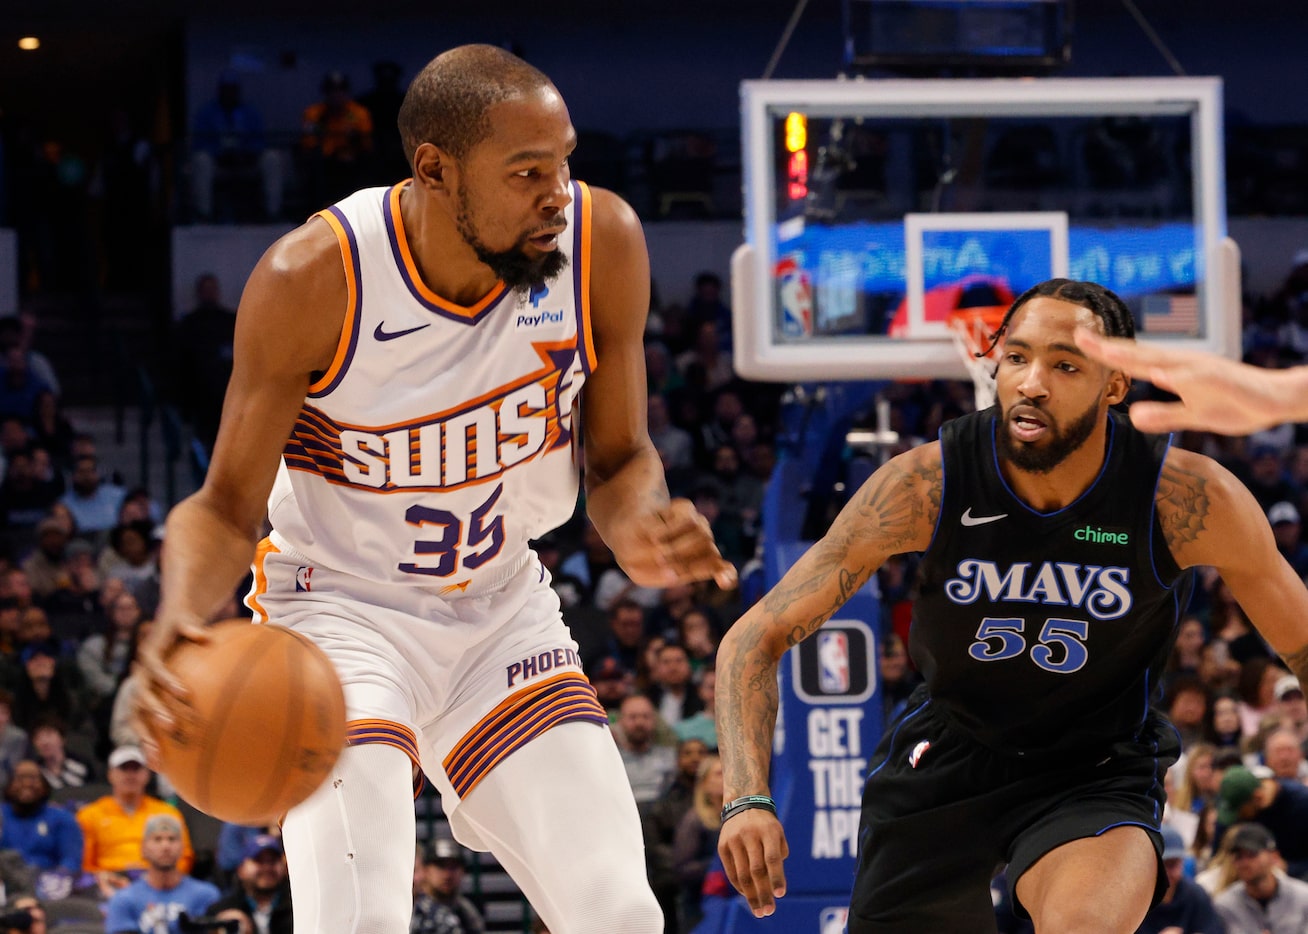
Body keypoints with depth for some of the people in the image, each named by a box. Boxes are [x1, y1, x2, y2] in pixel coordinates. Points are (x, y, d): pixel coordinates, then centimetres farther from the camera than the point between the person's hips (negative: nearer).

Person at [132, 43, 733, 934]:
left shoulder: (603, 243, -17)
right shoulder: (314, 280, -26)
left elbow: (619, 459, -3)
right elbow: (228, 508, -17)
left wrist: (640, 529, -28)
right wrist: (181, 613, -40)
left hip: (503, 609, 4)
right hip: (343, 607, -4)